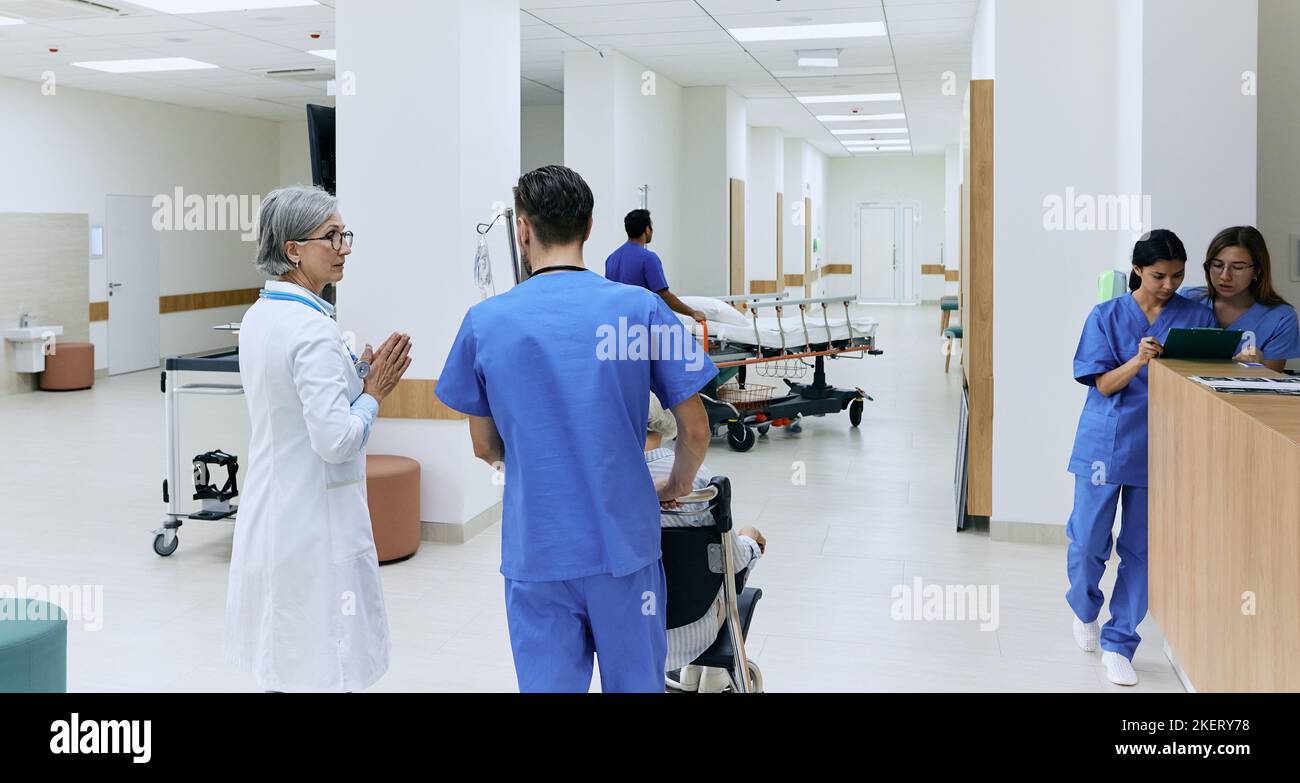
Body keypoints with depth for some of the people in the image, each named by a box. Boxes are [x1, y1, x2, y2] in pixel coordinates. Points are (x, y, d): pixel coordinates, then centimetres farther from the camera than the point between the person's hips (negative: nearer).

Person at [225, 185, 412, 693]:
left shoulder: (259, 315, 8)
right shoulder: (312, 328, -20)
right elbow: (335, 439, -24)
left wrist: (360, 374, 6)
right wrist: (373, 393, -9)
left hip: (269, 513, 9)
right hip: (316, 522, -9)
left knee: (282, 666, 16)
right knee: (323, 671, 0)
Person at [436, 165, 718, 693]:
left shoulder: (484, 322, -4)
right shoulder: (641, 308, -7)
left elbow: (485, 447, 6)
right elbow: (695, 429, -2)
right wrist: (677, 487, 17)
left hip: (534, 549, 1)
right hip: (623, 543, 0)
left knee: (548, 683, 11)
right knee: (635, 683, 14)